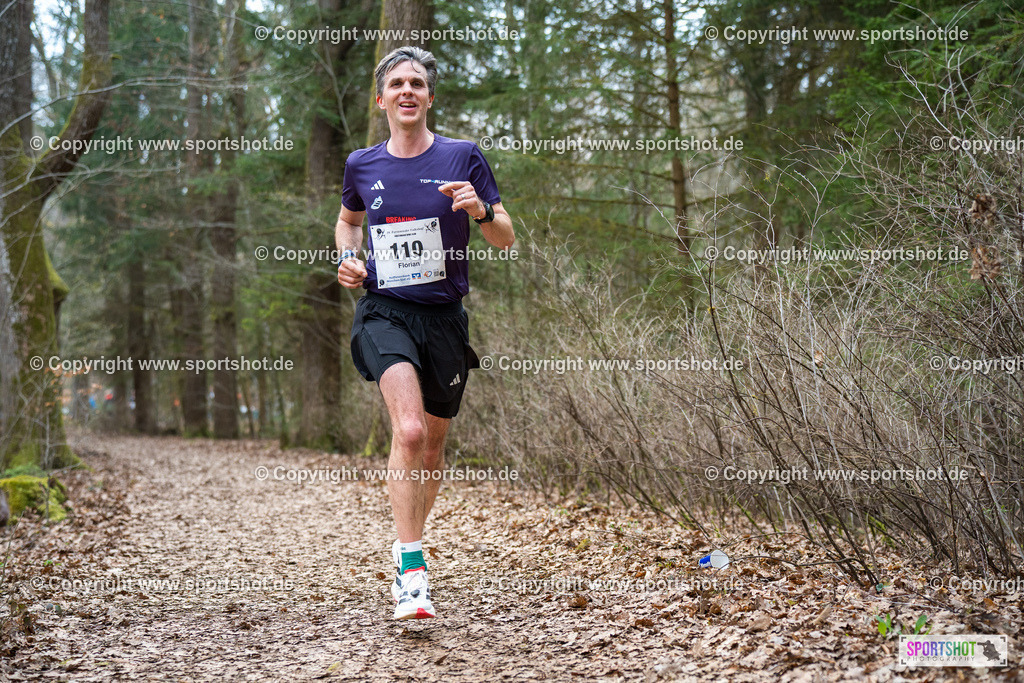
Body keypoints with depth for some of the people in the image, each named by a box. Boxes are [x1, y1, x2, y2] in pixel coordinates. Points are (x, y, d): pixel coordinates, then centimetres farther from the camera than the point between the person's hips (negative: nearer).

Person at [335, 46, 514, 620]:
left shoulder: (463, 157, 0)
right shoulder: (362, 165, 6)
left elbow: (507, 241, 2)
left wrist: (481, 210, -18)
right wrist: (347, 259, 6)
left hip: (445, 315, 1)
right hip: (385, 311, -1)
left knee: (432, 444, 12)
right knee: (408, 431, -23)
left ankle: (410, 545, 38)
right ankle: (411, 570, -19)